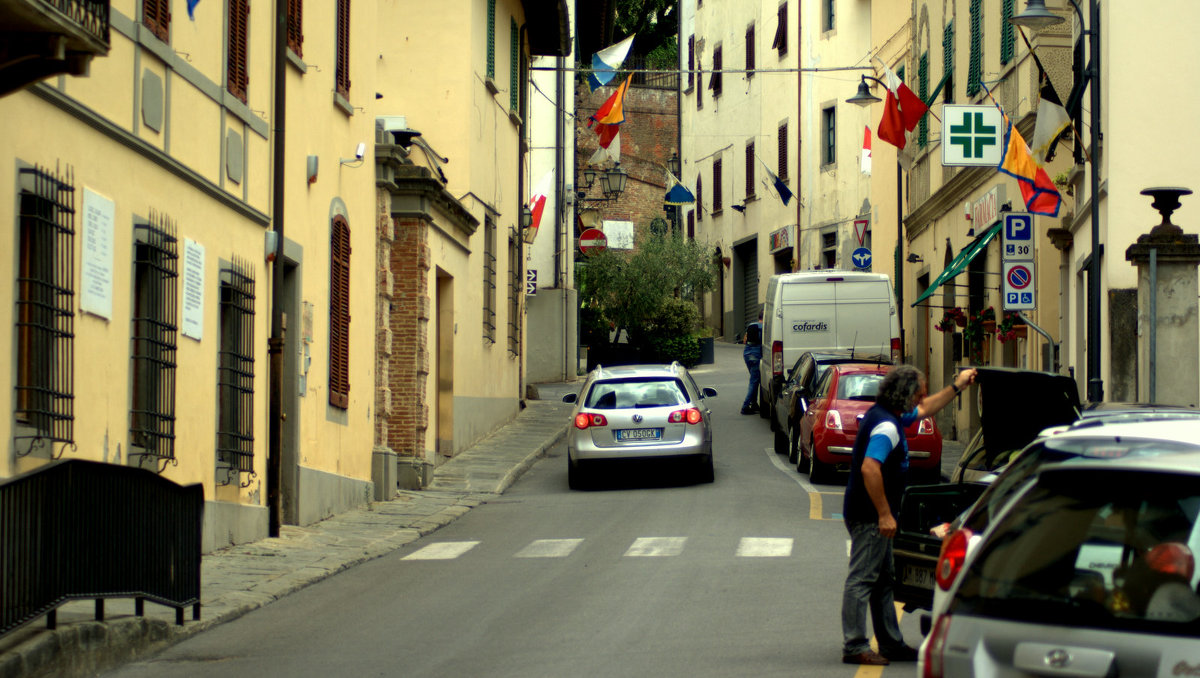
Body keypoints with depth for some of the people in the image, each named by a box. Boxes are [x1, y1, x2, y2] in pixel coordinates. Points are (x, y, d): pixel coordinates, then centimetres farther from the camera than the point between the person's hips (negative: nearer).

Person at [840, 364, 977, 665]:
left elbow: (924, 410, 31)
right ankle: (854, 647, -5)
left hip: (875, 516, 11)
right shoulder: (886, 425, -21)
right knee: (862, 579, -7)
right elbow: (869, 469, -31)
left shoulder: (888, 415, 12)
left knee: (884, 581, 15)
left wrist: (957, 386, 31)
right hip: (869, 516, -11)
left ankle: (892, 644, 22)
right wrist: (885, 514, -28)